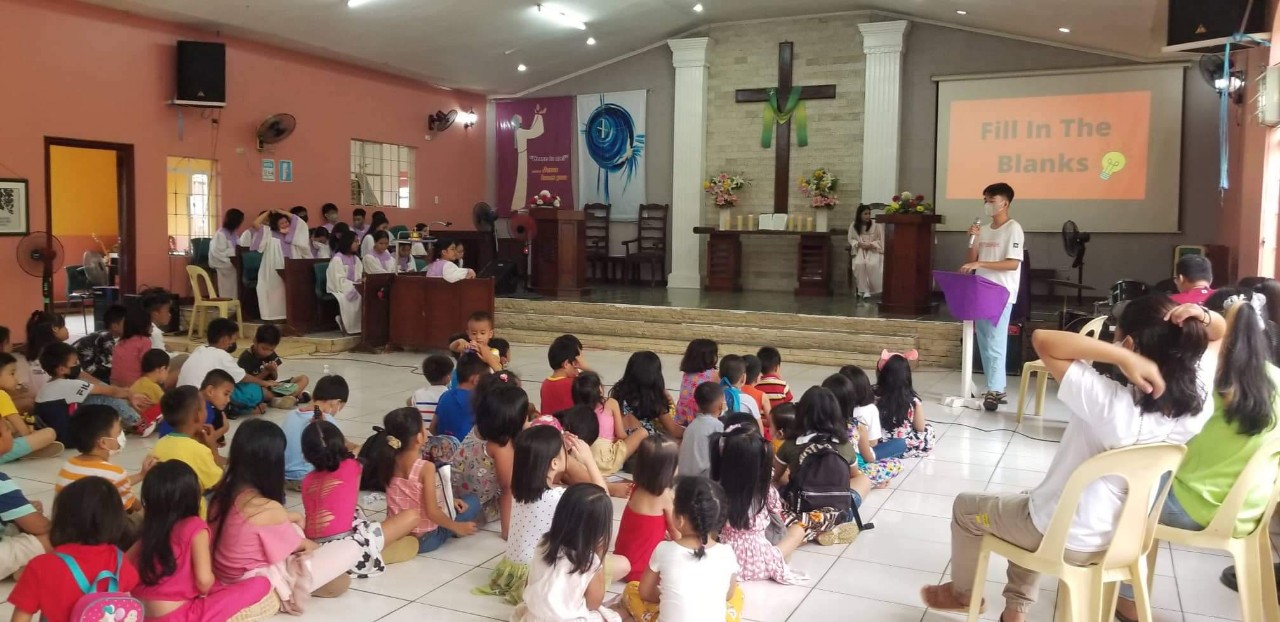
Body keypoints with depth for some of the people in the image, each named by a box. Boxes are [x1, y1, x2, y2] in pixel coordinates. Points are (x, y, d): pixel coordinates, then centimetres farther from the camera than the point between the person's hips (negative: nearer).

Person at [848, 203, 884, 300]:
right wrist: (859, 244, -10)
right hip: (860, 250, 2)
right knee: (859, 264, -33)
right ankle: (865, 290, -27)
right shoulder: (853, 225, 5)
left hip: (874, 250, -1)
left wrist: (871, 244, -17)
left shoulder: (876, 224, -1)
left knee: (872, 264, -34)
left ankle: (878, 291, -20)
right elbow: (851, 239, 10)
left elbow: (881, 240, 0)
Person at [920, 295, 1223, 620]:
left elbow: (1043, 339, -34)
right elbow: (1219, 334, -1)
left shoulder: (1109, 403, -36)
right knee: (1029, 500, 37)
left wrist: (1123, 358, -39)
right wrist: (1205, 319, -23)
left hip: (1063, 537, -6)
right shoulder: (1196, 403, -17)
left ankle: (962, 592, 43)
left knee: (965, 507, 20)